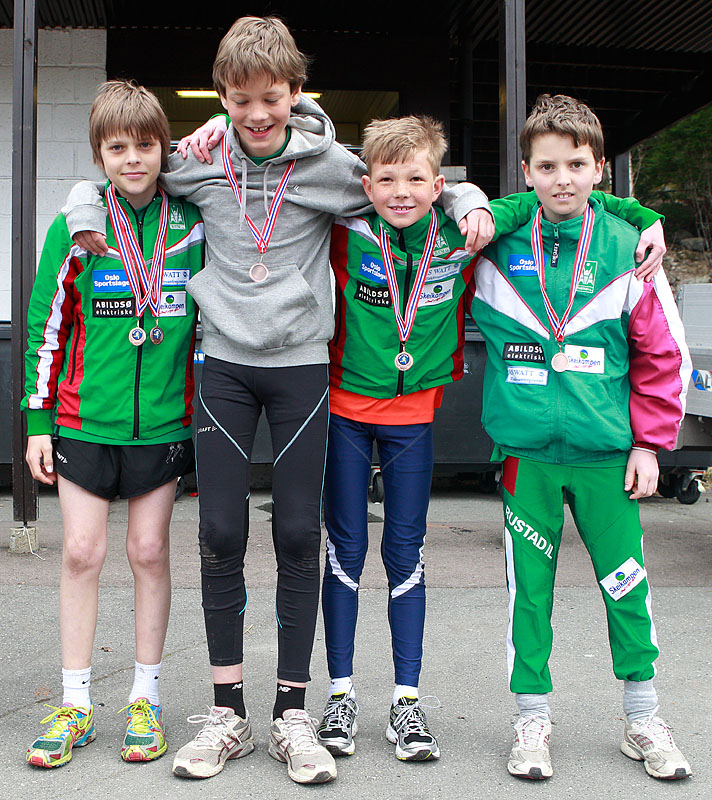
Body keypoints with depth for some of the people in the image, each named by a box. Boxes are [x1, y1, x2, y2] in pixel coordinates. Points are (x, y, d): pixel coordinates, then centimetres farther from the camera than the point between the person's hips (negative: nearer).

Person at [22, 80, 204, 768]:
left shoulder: (192, 225, 2)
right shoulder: (74, 228, -1)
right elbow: (47, 324, 3)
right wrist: (38, 419, 1)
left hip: (163, 419, 0)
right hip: (84, 419, 0)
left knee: (148, 552, 6)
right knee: (81, 553, 3)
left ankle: (145, 699, 20)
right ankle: (75, 705, 16)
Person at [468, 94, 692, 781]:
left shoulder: (626, 249, -1)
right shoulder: (498, 249, -1)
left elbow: (662, 354, 4)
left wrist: (649, 441, 1)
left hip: (607, 452, 0)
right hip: (526, 451, 0)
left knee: (626, 584, 7)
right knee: (528, 587, 7)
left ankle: (642, 720, 26)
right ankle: (532, 720, 23)